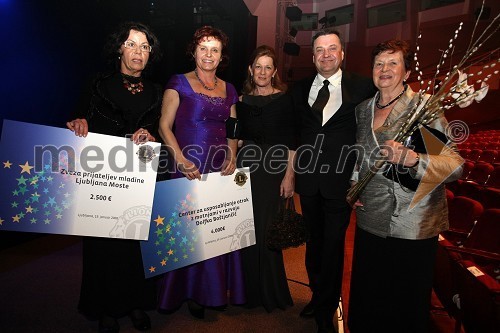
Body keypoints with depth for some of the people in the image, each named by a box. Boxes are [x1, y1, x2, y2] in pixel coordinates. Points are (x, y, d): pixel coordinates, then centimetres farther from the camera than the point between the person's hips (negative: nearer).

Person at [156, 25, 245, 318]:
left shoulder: (229, 90, 13)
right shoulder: (179, 83, 0)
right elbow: (165, 127, -5)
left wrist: (233, 157, -3)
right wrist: (181, 160, -17)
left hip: (222, 169, 4)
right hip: (190, 168, -4)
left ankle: (216, 291, 28)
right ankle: (190, 292, 23)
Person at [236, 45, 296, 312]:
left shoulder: (284, 99, -2)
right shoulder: (242, 100, 9)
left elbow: (291, 142, -5)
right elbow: (238, 138, 13)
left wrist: (289, 176, -11)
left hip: (275, 169, -3)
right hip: (247, 169, 4)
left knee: (269, 230, 2)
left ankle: (270, 293, 24)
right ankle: (249, 289, 29)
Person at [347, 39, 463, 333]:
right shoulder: (363, 110, 9)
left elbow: (455, 165, -15)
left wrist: (412, 159, -31)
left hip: (413, 227, -5)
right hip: (370, 219, 5)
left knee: (407, 303, 9)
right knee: (366, 300, 17)